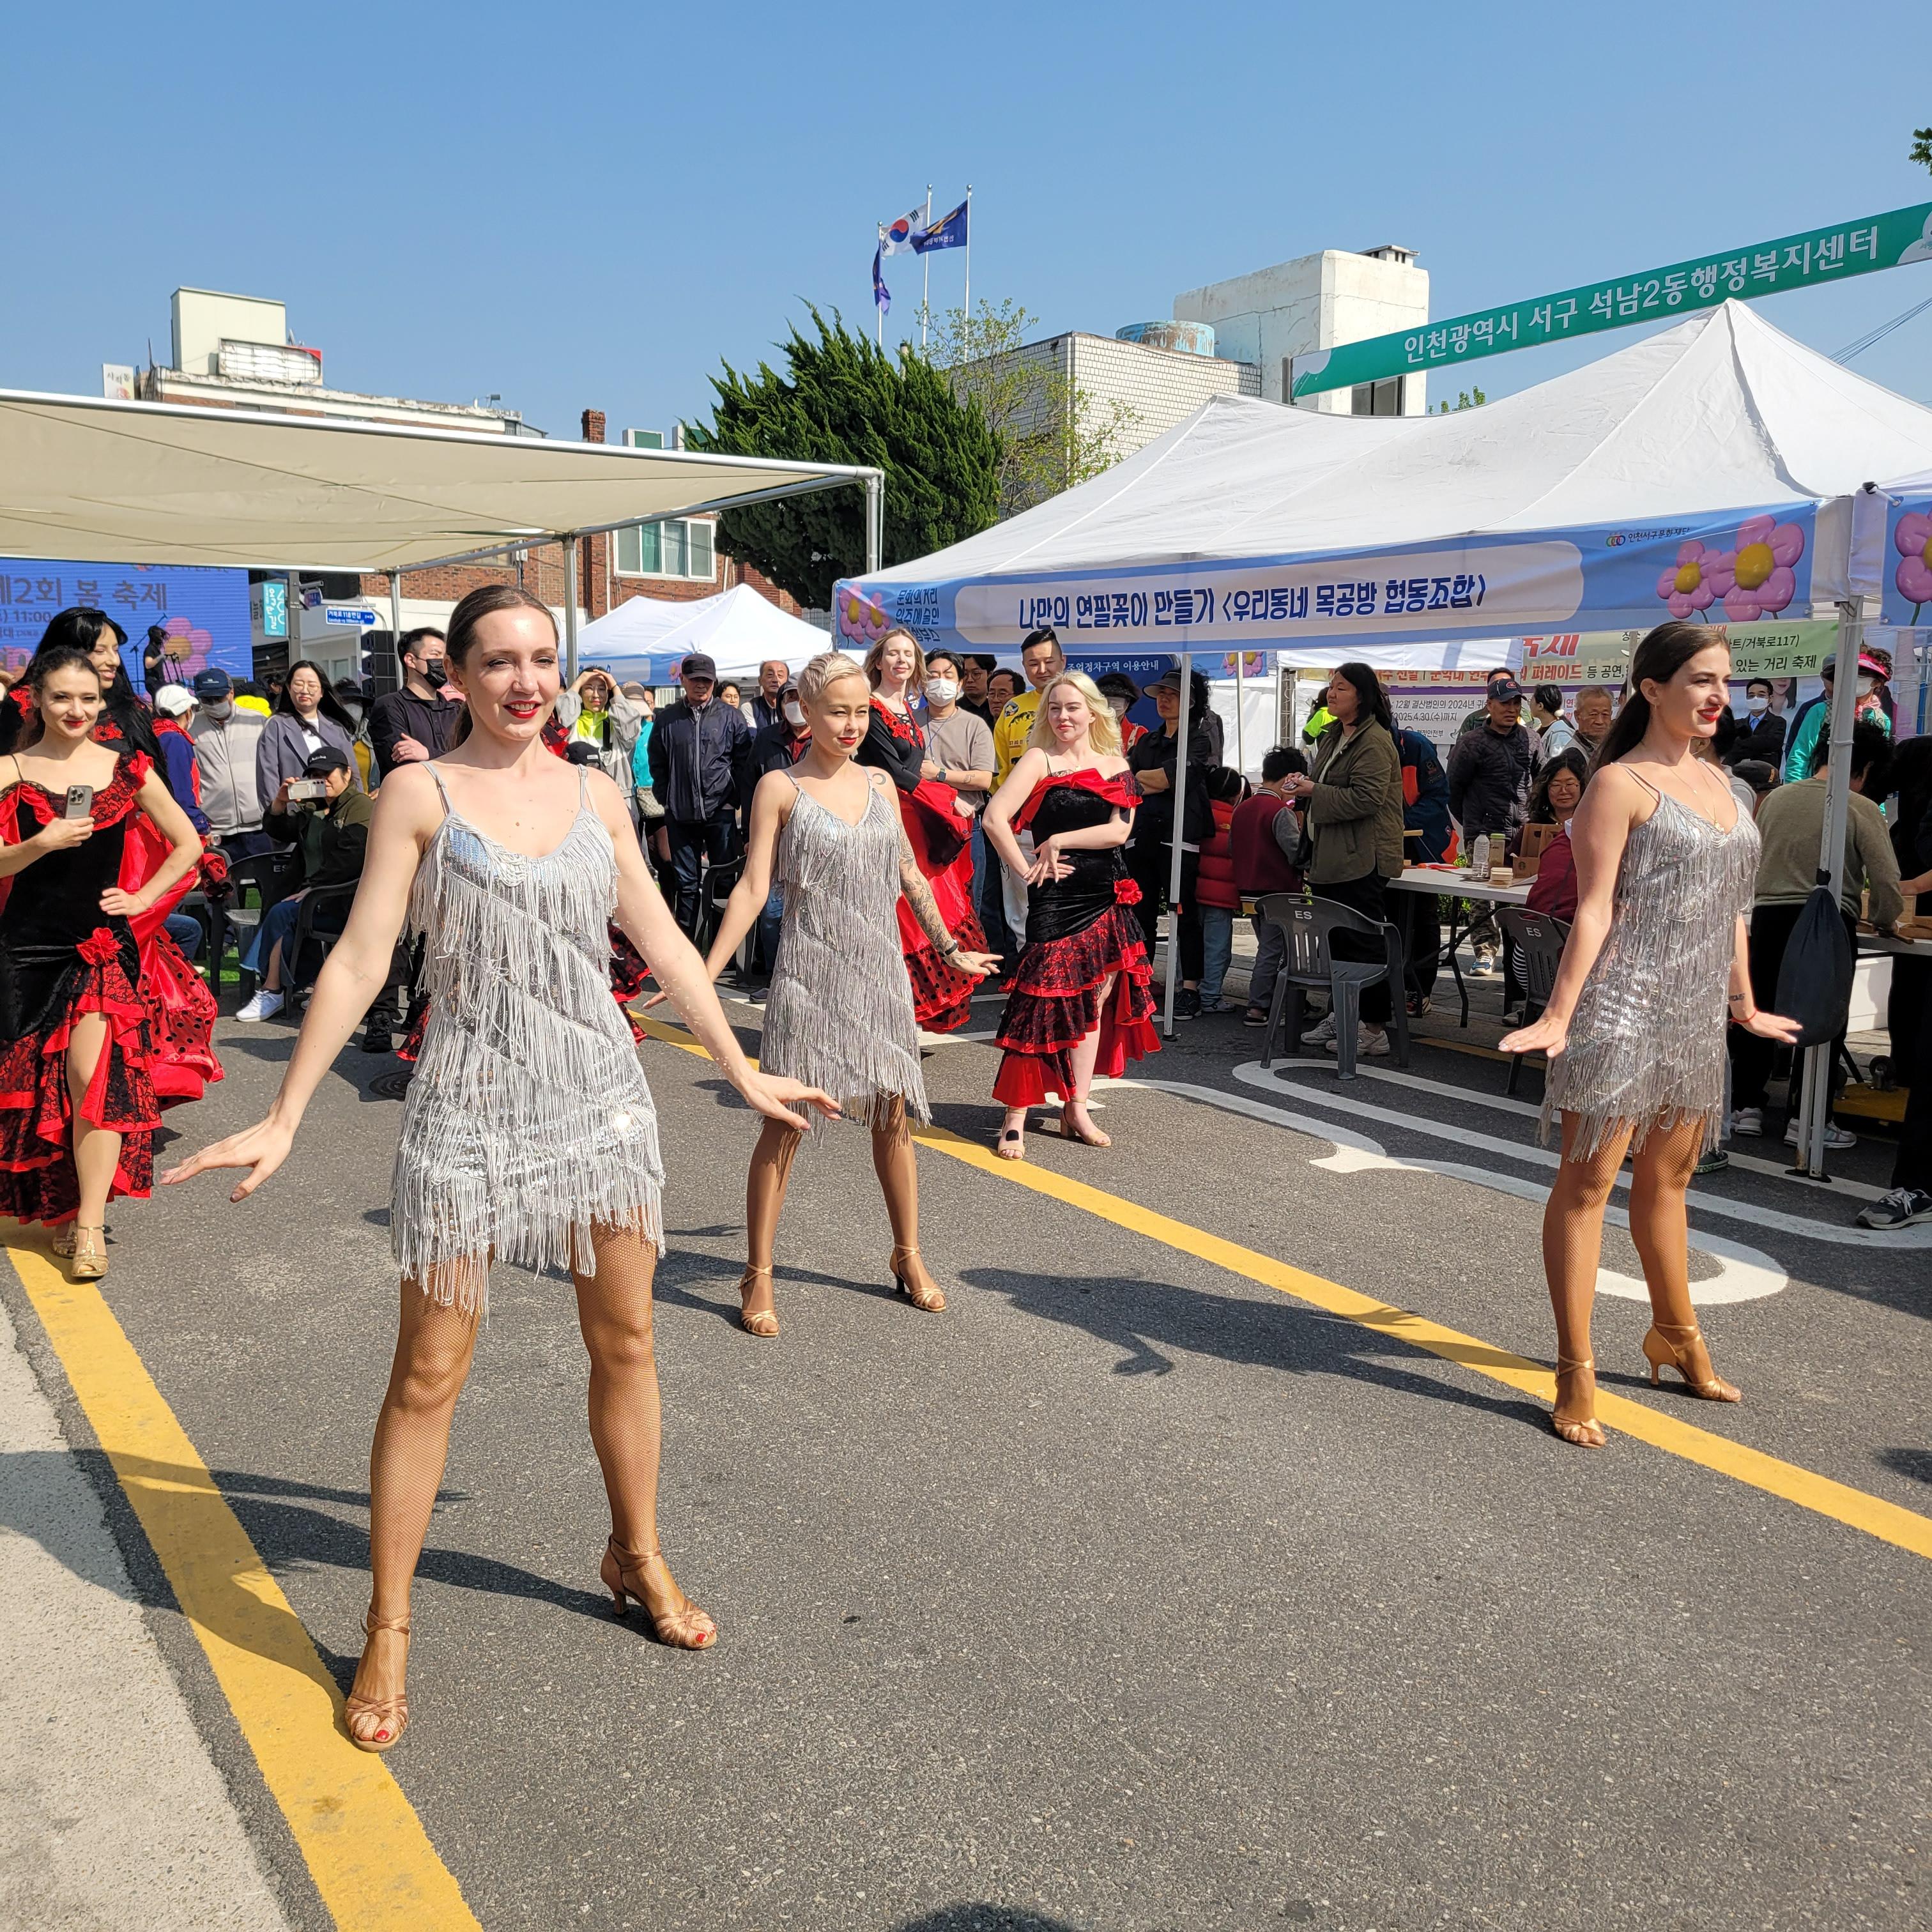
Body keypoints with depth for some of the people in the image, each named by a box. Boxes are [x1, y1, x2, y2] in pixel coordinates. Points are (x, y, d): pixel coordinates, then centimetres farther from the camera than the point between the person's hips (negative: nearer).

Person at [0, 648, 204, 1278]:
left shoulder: (126, 767, 4)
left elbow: (187, 844, 11)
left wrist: (144, 897, 3)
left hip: (104, 942, -1)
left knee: (94, 1073, -16)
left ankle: (89, 1225, -12)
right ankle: (62, 1207, 25)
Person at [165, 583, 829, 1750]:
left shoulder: (596, 795, 7)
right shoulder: (421, 795, -2)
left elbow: (662, 942, 12)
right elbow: (361, 960, -5)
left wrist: (742, 1070, 14)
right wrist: (285, 1117, -8)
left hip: (601, 1091, 4)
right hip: (472, 1098, -3)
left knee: (625, 1339, 11)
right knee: (430, 1369, 1)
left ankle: (638, 1556, 32)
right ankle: (389, 1630, 17)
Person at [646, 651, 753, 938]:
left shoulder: (731, 716, 3)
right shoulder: (667, 719, 7)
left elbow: (743, 762, 4)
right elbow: (657, 765, 12)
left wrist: (732, 800, -2)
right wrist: (667, 801, 4)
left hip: (721, 814, -1)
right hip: (680, 816, 1)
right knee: (686, 882, 8)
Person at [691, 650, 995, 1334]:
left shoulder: (880, 784, 9)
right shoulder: (780, 787, -3)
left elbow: (911, 877, 17)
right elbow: (752, 889, -7)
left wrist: (949, 949, 21)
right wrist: (705, 974, -13)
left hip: (880, 971, 4)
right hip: (810, 975, -4)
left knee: (892, 1116, 9)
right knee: (785, 1123, -2)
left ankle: (908, 1256, 25)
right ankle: (758, 1276, 9)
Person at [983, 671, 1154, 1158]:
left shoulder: (1116, 767, 10)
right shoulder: (1039, 759, -1)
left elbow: (1120, 830, -4)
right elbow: (995, 817, -11)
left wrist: (1060, 840, -9)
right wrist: (1026, 870, -9)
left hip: (1108, 898, 5)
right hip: (1056, 899, -4)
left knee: (1094, 1000, 8)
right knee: (1044, 1003, -6)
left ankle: (1076, 1109, 18)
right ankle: (1015, 1118, 0)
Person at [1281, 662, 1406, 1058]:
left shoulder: (1374, 742, -13)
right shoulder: (1335, 736, 18)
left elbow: (1365, 799, -23)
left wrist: (1313, 792, -19)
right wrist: (1304, 786, 9)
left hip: (1361, 860, -10)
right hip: (1331, 858, 10)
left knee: (1363, 943, -7)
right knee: (1335, 940, 14)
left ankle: (1375, 1030, -1)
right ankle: (1341, 1016, 24)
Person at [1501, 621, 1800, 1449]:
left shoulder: (1715, 782, 15)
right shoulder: (1620, 783, -8)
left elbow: (1729, 905, 21)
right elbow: (1594, 909, -14)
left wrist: (1744, 1005, 25)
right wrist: (1558, 1016, -21)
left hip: (1694, 1014, 8)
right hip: (1623, 1007, -8)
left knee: (1667, 1177, 20)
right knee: (1588, 1180, -2)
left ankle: (1676, 1336, 37)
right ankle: (1576, 1375, 4)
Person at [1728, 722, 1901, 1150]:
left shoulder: (1777, 798, 8)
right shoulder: (1861, 809, -5)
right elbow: (1886, 880, -7)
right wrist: (1883, 922, 11)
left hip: (1768, 917, 4)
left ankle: (1746, 1107, 17)